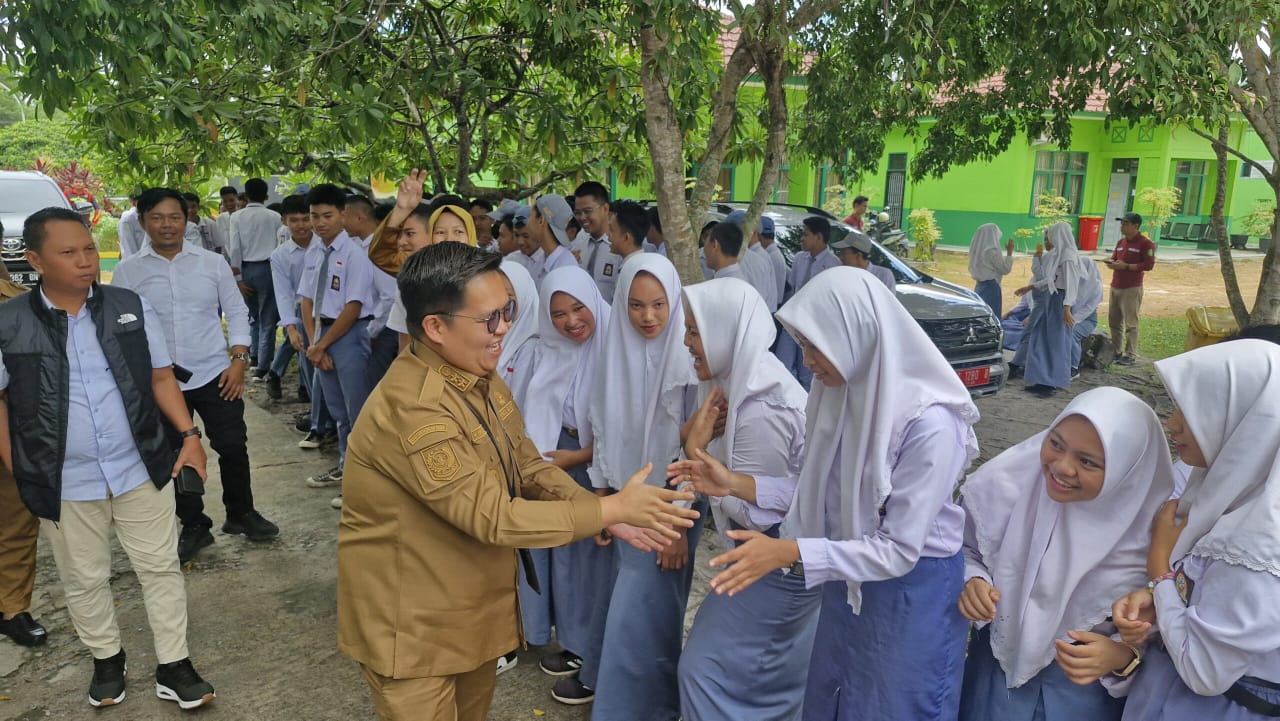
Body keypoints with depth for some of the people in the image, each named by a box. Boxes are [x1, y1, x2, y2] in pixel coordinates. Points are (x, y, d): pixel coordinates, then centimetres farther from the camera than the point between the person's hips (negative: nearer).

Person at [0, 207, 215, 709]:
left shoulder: (131, 307, -3)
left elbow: (160, 376, 4)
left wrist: (189, 433, -6)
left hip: (141, 468, 1)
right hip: (65, 481, 0)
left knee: (160, 568, 9)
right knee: (84, 580, 17)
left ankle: (173, 666, 24)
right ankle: (106, 659, 40)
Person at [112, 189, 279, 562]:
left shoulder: (212, 263, 2)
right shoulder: (127, 272, -1)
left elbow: (237, 312, 4)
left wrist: (239, 360, -5)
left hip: (215, 375, 0)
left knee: (233, 447, 5)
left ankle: (240, 513, 27)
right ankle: (193, 526, 27)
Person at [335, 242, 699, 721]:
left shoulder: (479, 376, -1)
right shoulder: (412, 409, -31)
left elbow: (528, 468, 2)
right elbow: (492, 516, -30)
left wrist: (602, 511, -15)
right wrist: (611, 509, -26)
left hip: (474, 606, 8)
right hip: (412, 625, -8)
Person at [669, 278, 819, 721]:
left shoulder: (761, 410, -29)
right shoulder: (749, 380, 1)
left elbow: (754, 513, -23)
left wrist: (696, 448, -23)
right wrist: (699, 438, -13)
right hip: (782, 556, 9)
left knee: (707, 667, 2)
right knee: (779, 670, 25)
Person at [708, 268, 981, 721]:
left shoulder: (929, 425, -30)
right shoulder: (840, 390, -9)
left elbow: (898, 551, -25)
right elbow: (820, 492, -1)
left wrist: (789, 552, -31)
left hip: (913, 591, -6)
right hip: (848, 582, 7)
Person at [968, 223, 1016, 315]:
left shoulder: (978, 250, 7)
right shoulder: (991, 251, -16)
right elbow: (1005, 269, -10)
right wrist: (1009, 252, -4)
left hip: (980, 287, 8)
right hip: (991, 288, -8)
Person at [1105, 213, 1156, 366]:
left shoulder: (1145, 243, -7)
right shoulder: (1121, 242, 15)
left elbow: (1149, 265, -13)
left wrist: (1126, 266, -18)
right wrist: (1111, 263, 0)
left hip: (1131, 289, -7)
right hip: (1115, 287, 7)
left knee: (1130, 323, -5)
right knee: (1114, 321, 10)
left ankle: (1131, 355, 0)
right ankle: (1116, 351, 20)